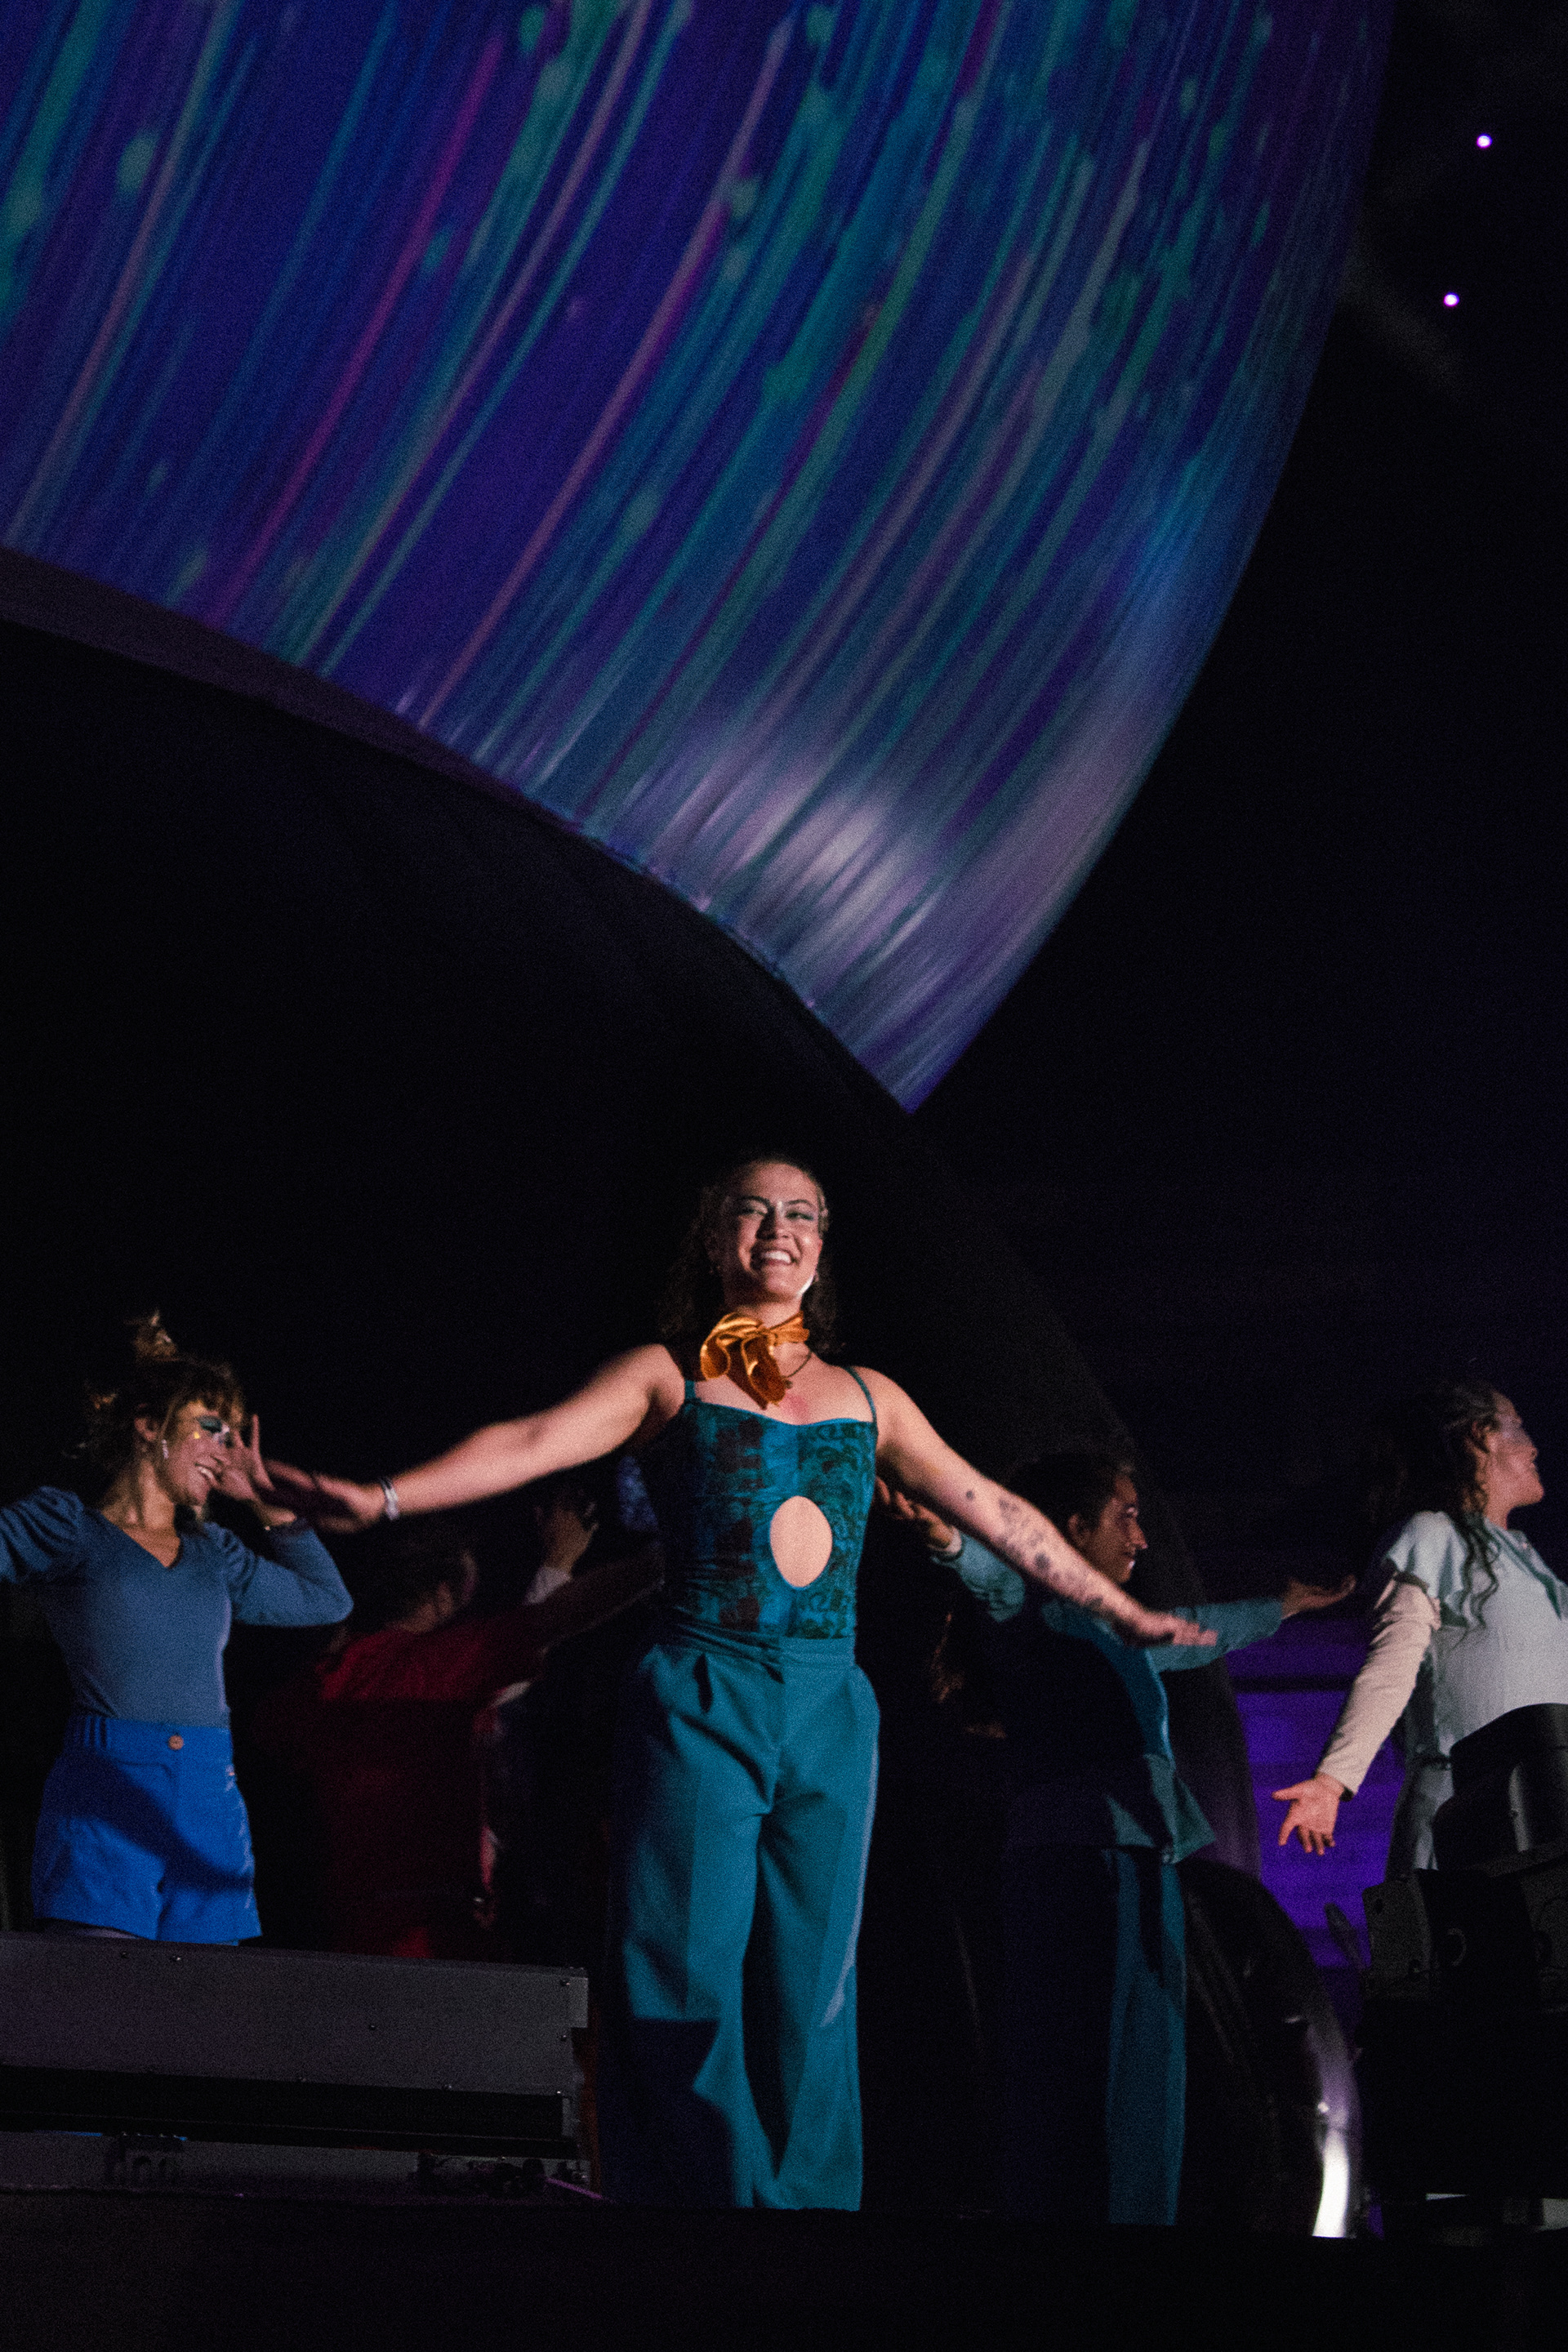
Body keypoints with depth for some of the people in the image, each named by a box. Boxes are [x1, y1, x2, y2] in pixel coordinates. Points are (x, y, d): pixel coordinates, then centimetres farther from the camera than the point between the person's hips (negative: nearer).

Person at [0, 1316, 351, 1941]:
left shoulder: (213, 1554, 21)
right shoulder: (65, 1527, 7)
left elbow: (326, 1597, 30)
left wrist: (267, 1500, 26)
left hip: (212, 1807, 5)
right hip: (102, 1806, -5)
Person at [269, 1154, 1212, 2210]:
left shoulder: (869, 1398, 16)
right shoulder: (667, 1375, 5)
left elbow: (995, 1512, 21)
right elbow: (533, 1443, -9)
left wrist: (1125, 1611, 24)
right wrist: (386, 1497, -23)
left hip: (830, 1716, 3)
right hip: (700, 1706, -3)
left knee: (811, 1994, 2)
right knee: (691, 1988, -5)